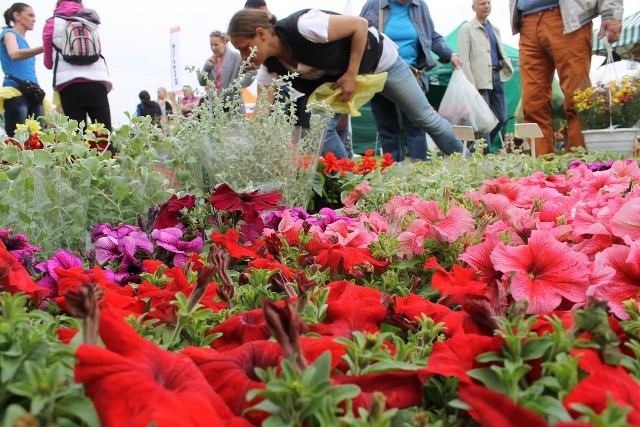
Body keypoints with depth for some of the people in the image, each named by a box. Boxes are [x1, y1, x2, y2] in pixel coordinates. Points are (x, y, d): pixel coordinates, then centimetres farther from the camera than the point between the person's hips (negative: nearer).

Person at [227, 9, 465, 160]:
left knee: (424, 116, 6)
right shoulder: (270, 67, -17)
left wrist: (351, 74, -29)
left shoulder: (303, 26, -39)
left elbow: (360, 25, -29)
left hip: (375, 58, -6)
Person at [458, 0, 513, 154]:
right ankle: (485, 152, 2)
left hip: (497, 77, 7)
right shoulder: (466, 29, 2)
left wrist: (507, 65, 7)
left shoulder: (495, 29, 21)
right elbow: (464, 59, -6)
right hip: (479, 79, -6)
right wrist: (471, 83, -14)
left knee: (501, 117, 5)